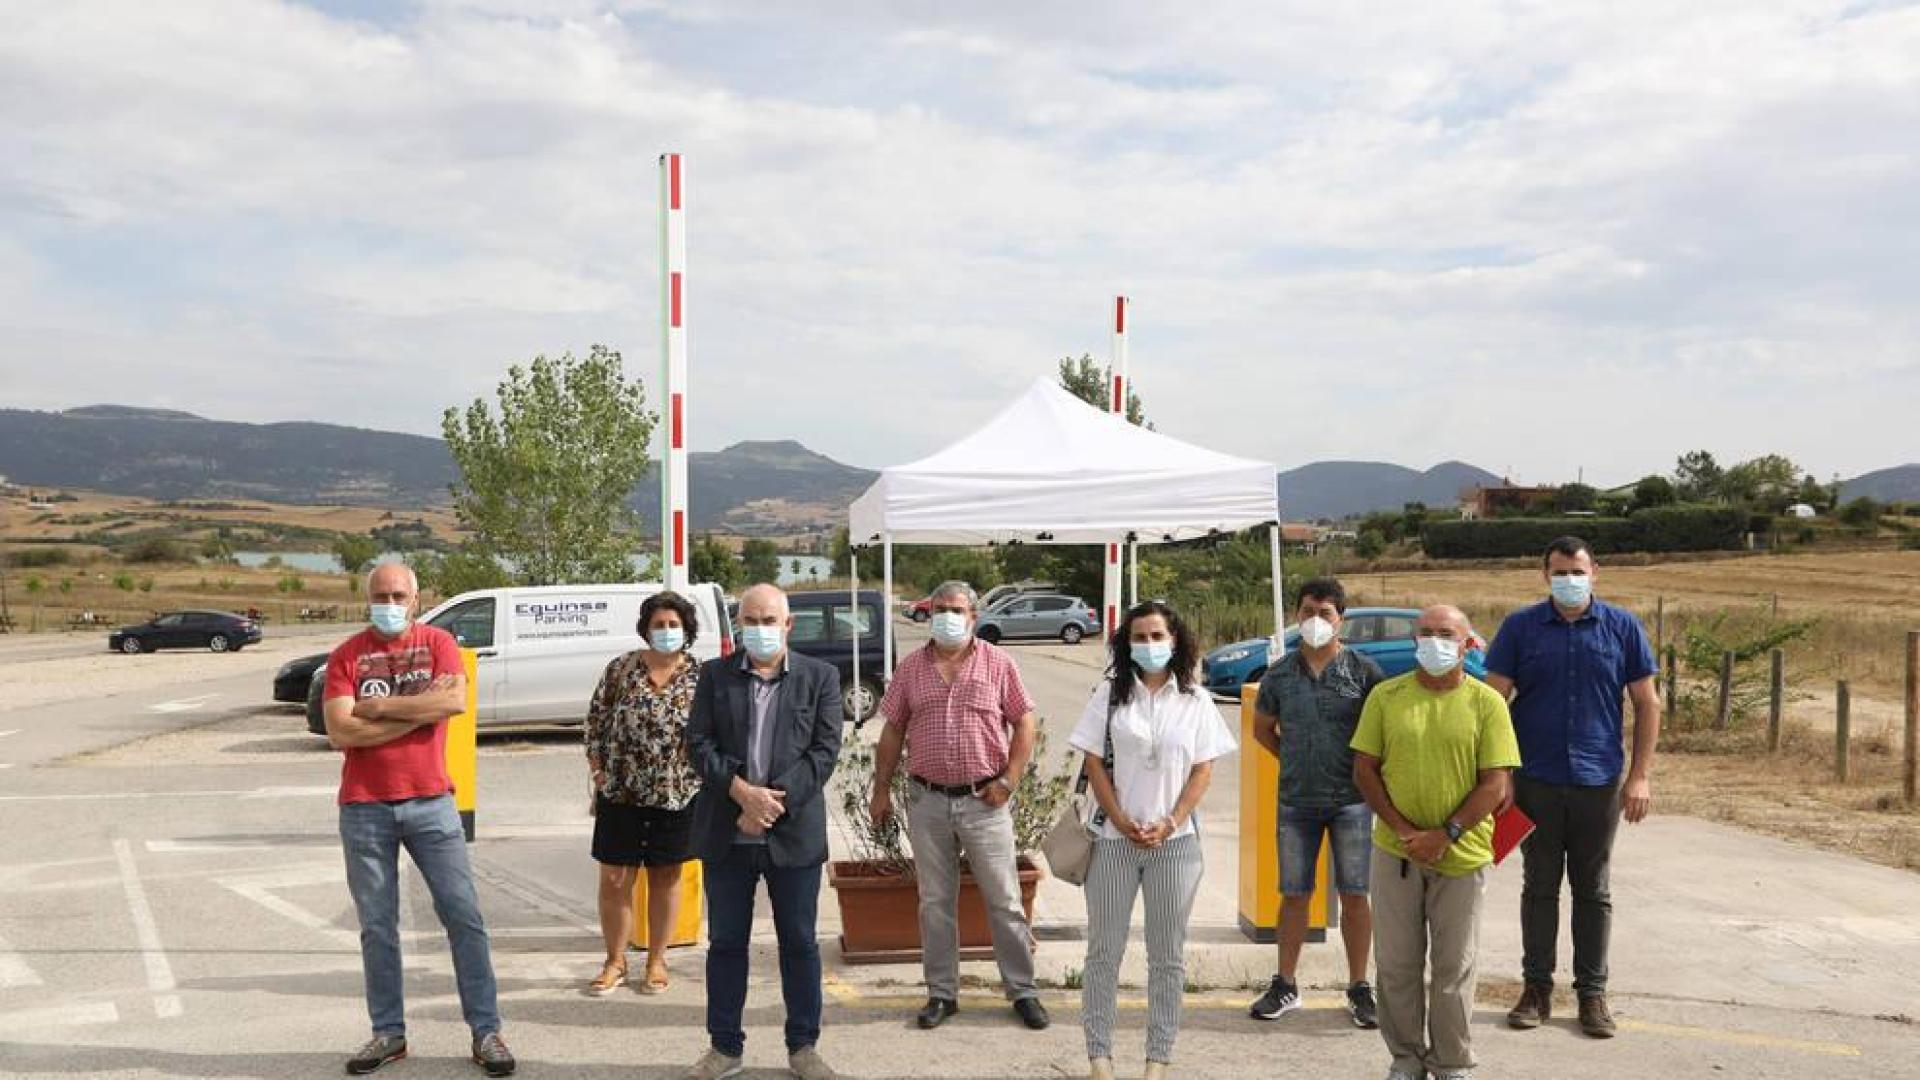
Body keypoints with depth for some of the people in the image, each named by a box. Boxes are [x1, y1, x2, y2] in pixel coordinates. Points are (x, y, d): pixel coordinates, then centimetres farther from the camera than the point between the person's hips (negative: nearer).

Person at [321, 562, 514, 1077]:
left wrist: (379, 706, -12)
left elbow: (456, 701, -16)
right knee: (377, 926, 7)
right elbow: (340, 732, -12)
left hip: (430, 802, 0)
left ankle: (487, 1031, 6)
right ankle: (388, 1033, 18)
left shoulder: (438, 642, 2)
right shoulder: (346, 656, 1)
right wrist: (420, 709, -13)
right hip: (364, 809, 0)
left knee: (464, 915, 0)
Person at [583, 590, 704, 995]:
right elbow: (595, 720, 4)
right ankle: (615, 962, 19)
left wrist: (701, 780, -2)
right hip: (620, 794, 0)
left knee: (666, 877, 10)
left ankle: (657, 961, 24)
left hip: (676, 795, 0)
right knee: (614, 879, 3)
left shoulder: (699, 677, -1)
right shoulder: (622, 668, 0)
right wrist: (598, 771, 0)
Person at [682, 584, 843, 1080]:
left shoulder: (820, 677, 3)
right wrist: (742, 790, -15)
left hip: (794, 832, -1)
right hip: (726, 832, 1)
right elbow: (698, 743, -1)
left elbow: (825, 750, -4)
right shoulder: (715, 675, 6)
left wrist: (776, 800, -14)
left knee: (799, 942, 7)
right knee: (725, 941, 9)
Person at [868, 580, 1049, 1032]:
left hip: (983, 801, -2)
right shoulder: (910, 668, 6)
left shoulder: (998, 664, 0)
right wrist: (881, 789, 6)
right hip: (927, 801, 2)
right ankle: (941, 993, 20)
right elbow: (893, 731, 10)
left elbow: (1025, 724, 1)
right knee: (935, 903, 9)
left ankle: (1023, 991, 15)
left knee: (1005, 901, 3)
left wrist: (1008, 781, -7)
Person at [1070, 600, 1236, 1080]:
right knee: (1104, 951, 4)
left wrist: (1170, 824, -10)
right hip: (1114, 839, 0)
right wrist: (1123, 823, -9)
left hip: (1175, 841, 0)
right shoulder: (1111, 694, 3)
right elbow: (1094, 764, 0)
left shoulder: (1195, 700, 4)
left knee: (1168, 955, 6)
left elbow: (1203, 770, 2)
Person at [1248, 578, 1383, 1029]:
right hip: (1296, 801, 2)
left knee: (1354, 895, 2)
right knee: (1294, 894, 8)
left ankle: (1359, 989, 14)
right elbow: (1262, 728, 17)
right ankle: (1285, 986, 19)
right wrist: (1294, 761, 10)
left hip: (1351, 800, -2)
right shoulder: (1281, 674, 3)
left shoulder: (1363, 671, -4)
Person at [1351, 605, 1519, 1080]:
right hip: (1395, 851, 2)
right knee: (1397, 962, 8)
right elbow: (1364, 769, 1)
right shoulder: (1386, 696, 1)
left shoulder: (1486, 702, -4)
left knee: (1454, 966, 8)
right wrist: (1402, 829, -9)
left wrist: (1445, 836, -14)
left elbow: (1495, 784, -7)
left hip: (1462, 856, -1)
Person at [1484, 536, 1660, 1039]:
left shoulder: (1622, 627, 1)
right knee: (1539, 887, 9)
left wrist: (1640, 776, -3)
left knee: (1593, 891, 9)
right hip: (1535, 782, 0)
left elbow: (1647, 704, 4)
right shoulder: (1520, 627, -1)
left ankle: (1593, 992, 18)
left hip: (1599, 783, 0)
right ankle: (1536, 987, 18)